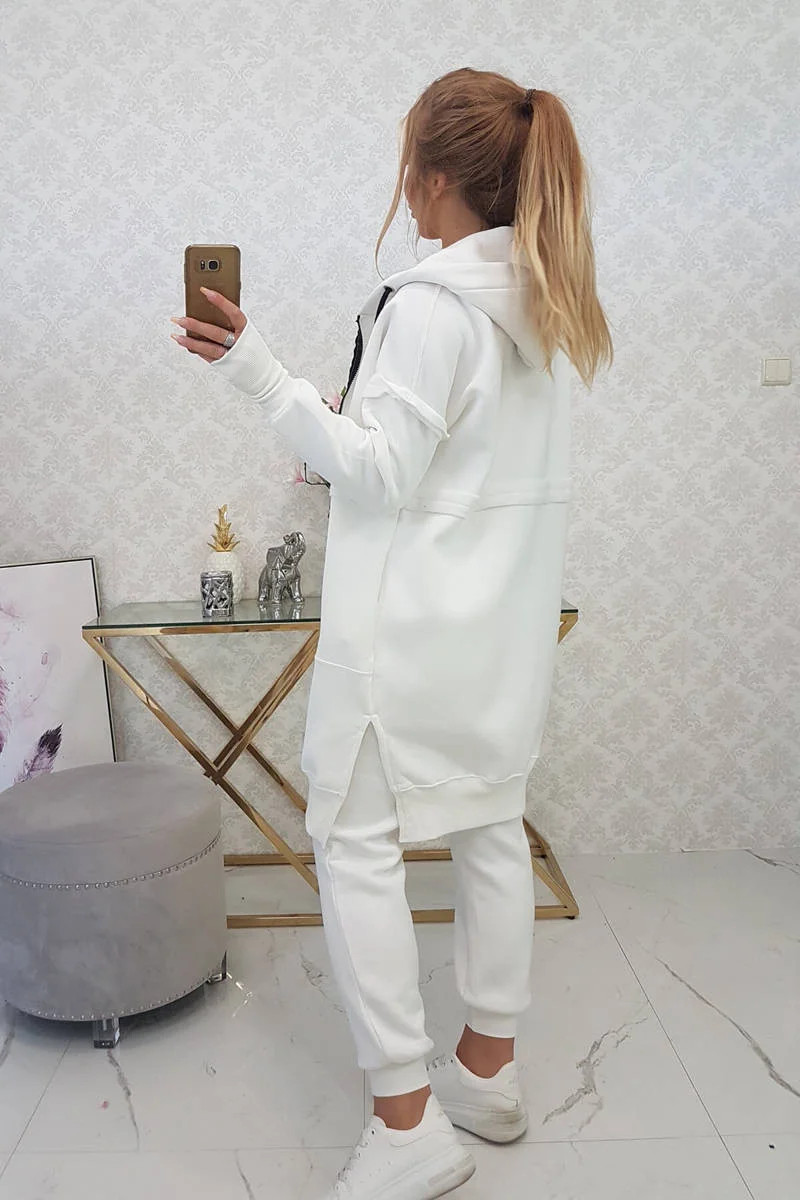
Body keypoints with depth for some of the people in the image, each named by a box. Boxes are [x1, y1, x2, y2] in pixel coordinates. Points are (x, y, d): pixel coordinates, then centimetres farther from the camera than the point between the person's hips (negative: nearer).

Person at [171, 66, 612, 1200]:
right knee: (491, 827, 15)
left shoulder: (427, 306, -16)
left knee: (356, 844, 1)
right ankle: (489, 1071, 31)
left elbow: (380, 475, -17)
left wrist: (257, 369, -18)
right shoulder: (541, 302, 10)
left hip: (413, 627, -9)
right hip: (505, 618, 9)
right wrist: (357, 420, 25)